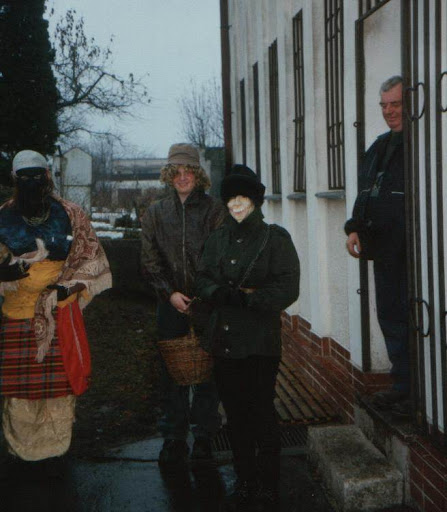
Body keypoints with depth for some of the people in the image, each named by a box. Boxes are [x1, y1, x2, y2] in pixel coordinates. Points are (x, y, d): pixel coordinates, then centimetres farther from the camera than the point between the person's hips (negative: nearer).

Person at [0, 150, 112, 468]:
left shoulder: (69, 215, 4)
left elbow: (91, 257, 6)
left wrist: (69, 286, -8)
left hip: (61, 312, 0)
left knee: (60, 379, 1)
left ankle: (55, 445, 19)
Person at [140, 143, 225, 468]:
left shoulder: (214, 210, 1)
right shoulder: (156, 213, 9)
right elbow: (150, 261, 6)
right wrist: (170, 293, -7)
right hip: (171, 304, 2)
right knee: (172, 371, 5)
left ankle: (204, 438, 15)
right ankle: (174, 439, 16)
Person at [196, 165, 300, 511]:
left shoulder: (275, 238, -3)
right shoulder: (219, 238, 13)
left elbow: (287, 289, -10)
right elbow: (203, 279, 9)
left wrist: (247, 298, -18)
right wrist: (224, 294, -12)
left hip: (260, 342, -5)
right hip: (223, 340, 5)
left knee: (262, 414, -2)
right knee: (235, 414, 12)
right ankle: (245, 483, 25)